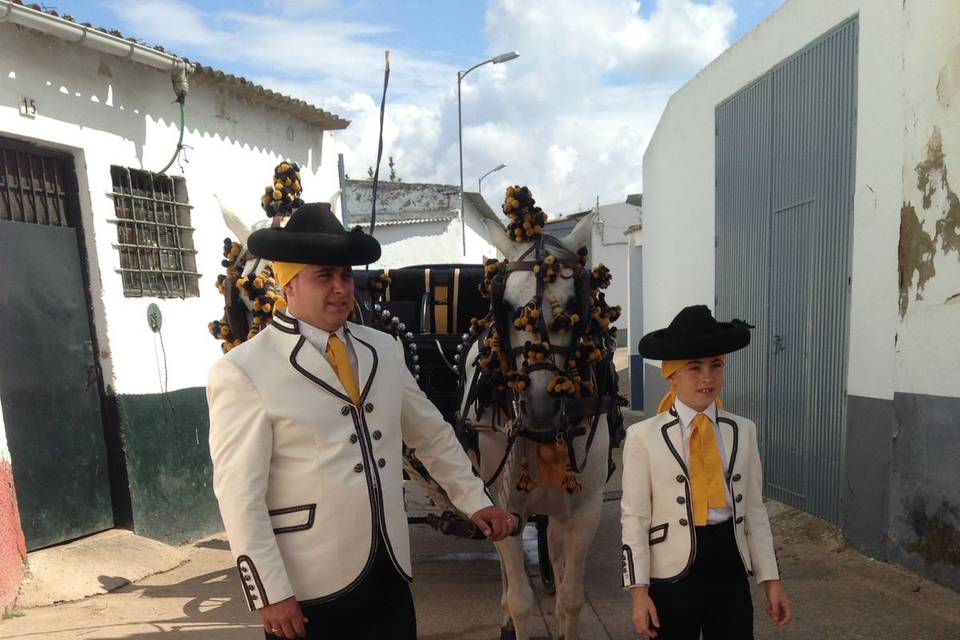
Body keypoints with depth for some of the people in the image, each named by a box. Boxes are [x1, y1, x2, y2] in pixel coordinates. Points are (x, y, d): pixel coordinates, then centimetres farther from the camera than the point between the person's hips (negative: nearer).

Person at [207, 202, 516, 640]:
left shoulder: (384, 349, 4)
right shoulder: (243, 371, -12)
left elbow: (433, 435, 13)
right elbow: (238, 493, -13)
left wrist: (474, 500, 12)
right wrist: (270, 593, -13)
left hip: (389, 571, 5)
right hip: (308, 588, -4)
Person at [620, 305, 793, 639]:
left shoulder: (743, 430, 3)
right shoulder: (643, 436, -8)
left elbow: (754, 509, 7)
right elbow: (634, 518, -7)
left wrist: (771, 579, 7)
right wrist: (639, 590, -8)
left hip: (730, 569, 3)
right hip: (672, 574, -3)